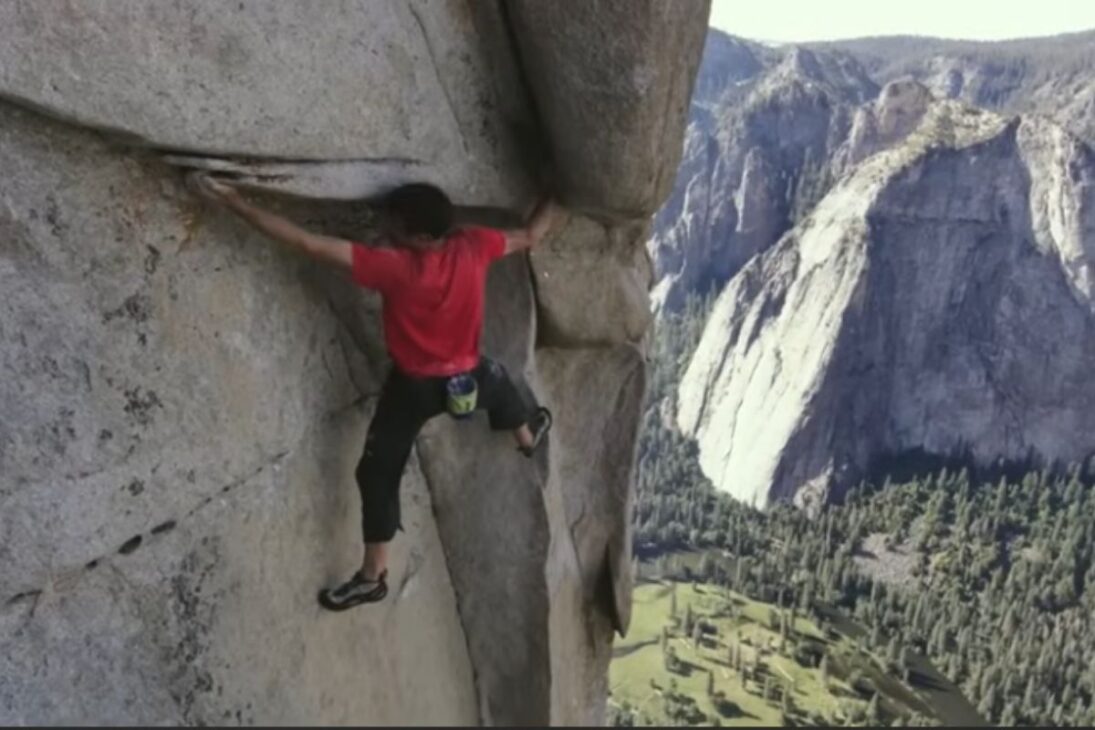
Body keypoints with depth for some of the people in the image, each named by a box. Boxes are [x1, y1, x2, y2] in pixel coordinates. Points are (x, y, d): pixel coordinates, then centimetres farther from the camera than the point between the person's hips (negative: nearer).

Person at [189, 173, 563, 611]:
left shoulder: (394, 266, -31)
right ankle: (528, 435, 67)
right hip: (467, 376, 5)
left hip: (413, 385, -4)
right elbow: (530, 236, 2)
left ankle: (372, 576, 13)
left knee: (378, 473, 9)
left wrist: (233, 202, -33)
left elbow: (309, 244, -34)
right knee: (496, 381, 40)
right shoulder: (474, 245, -18)